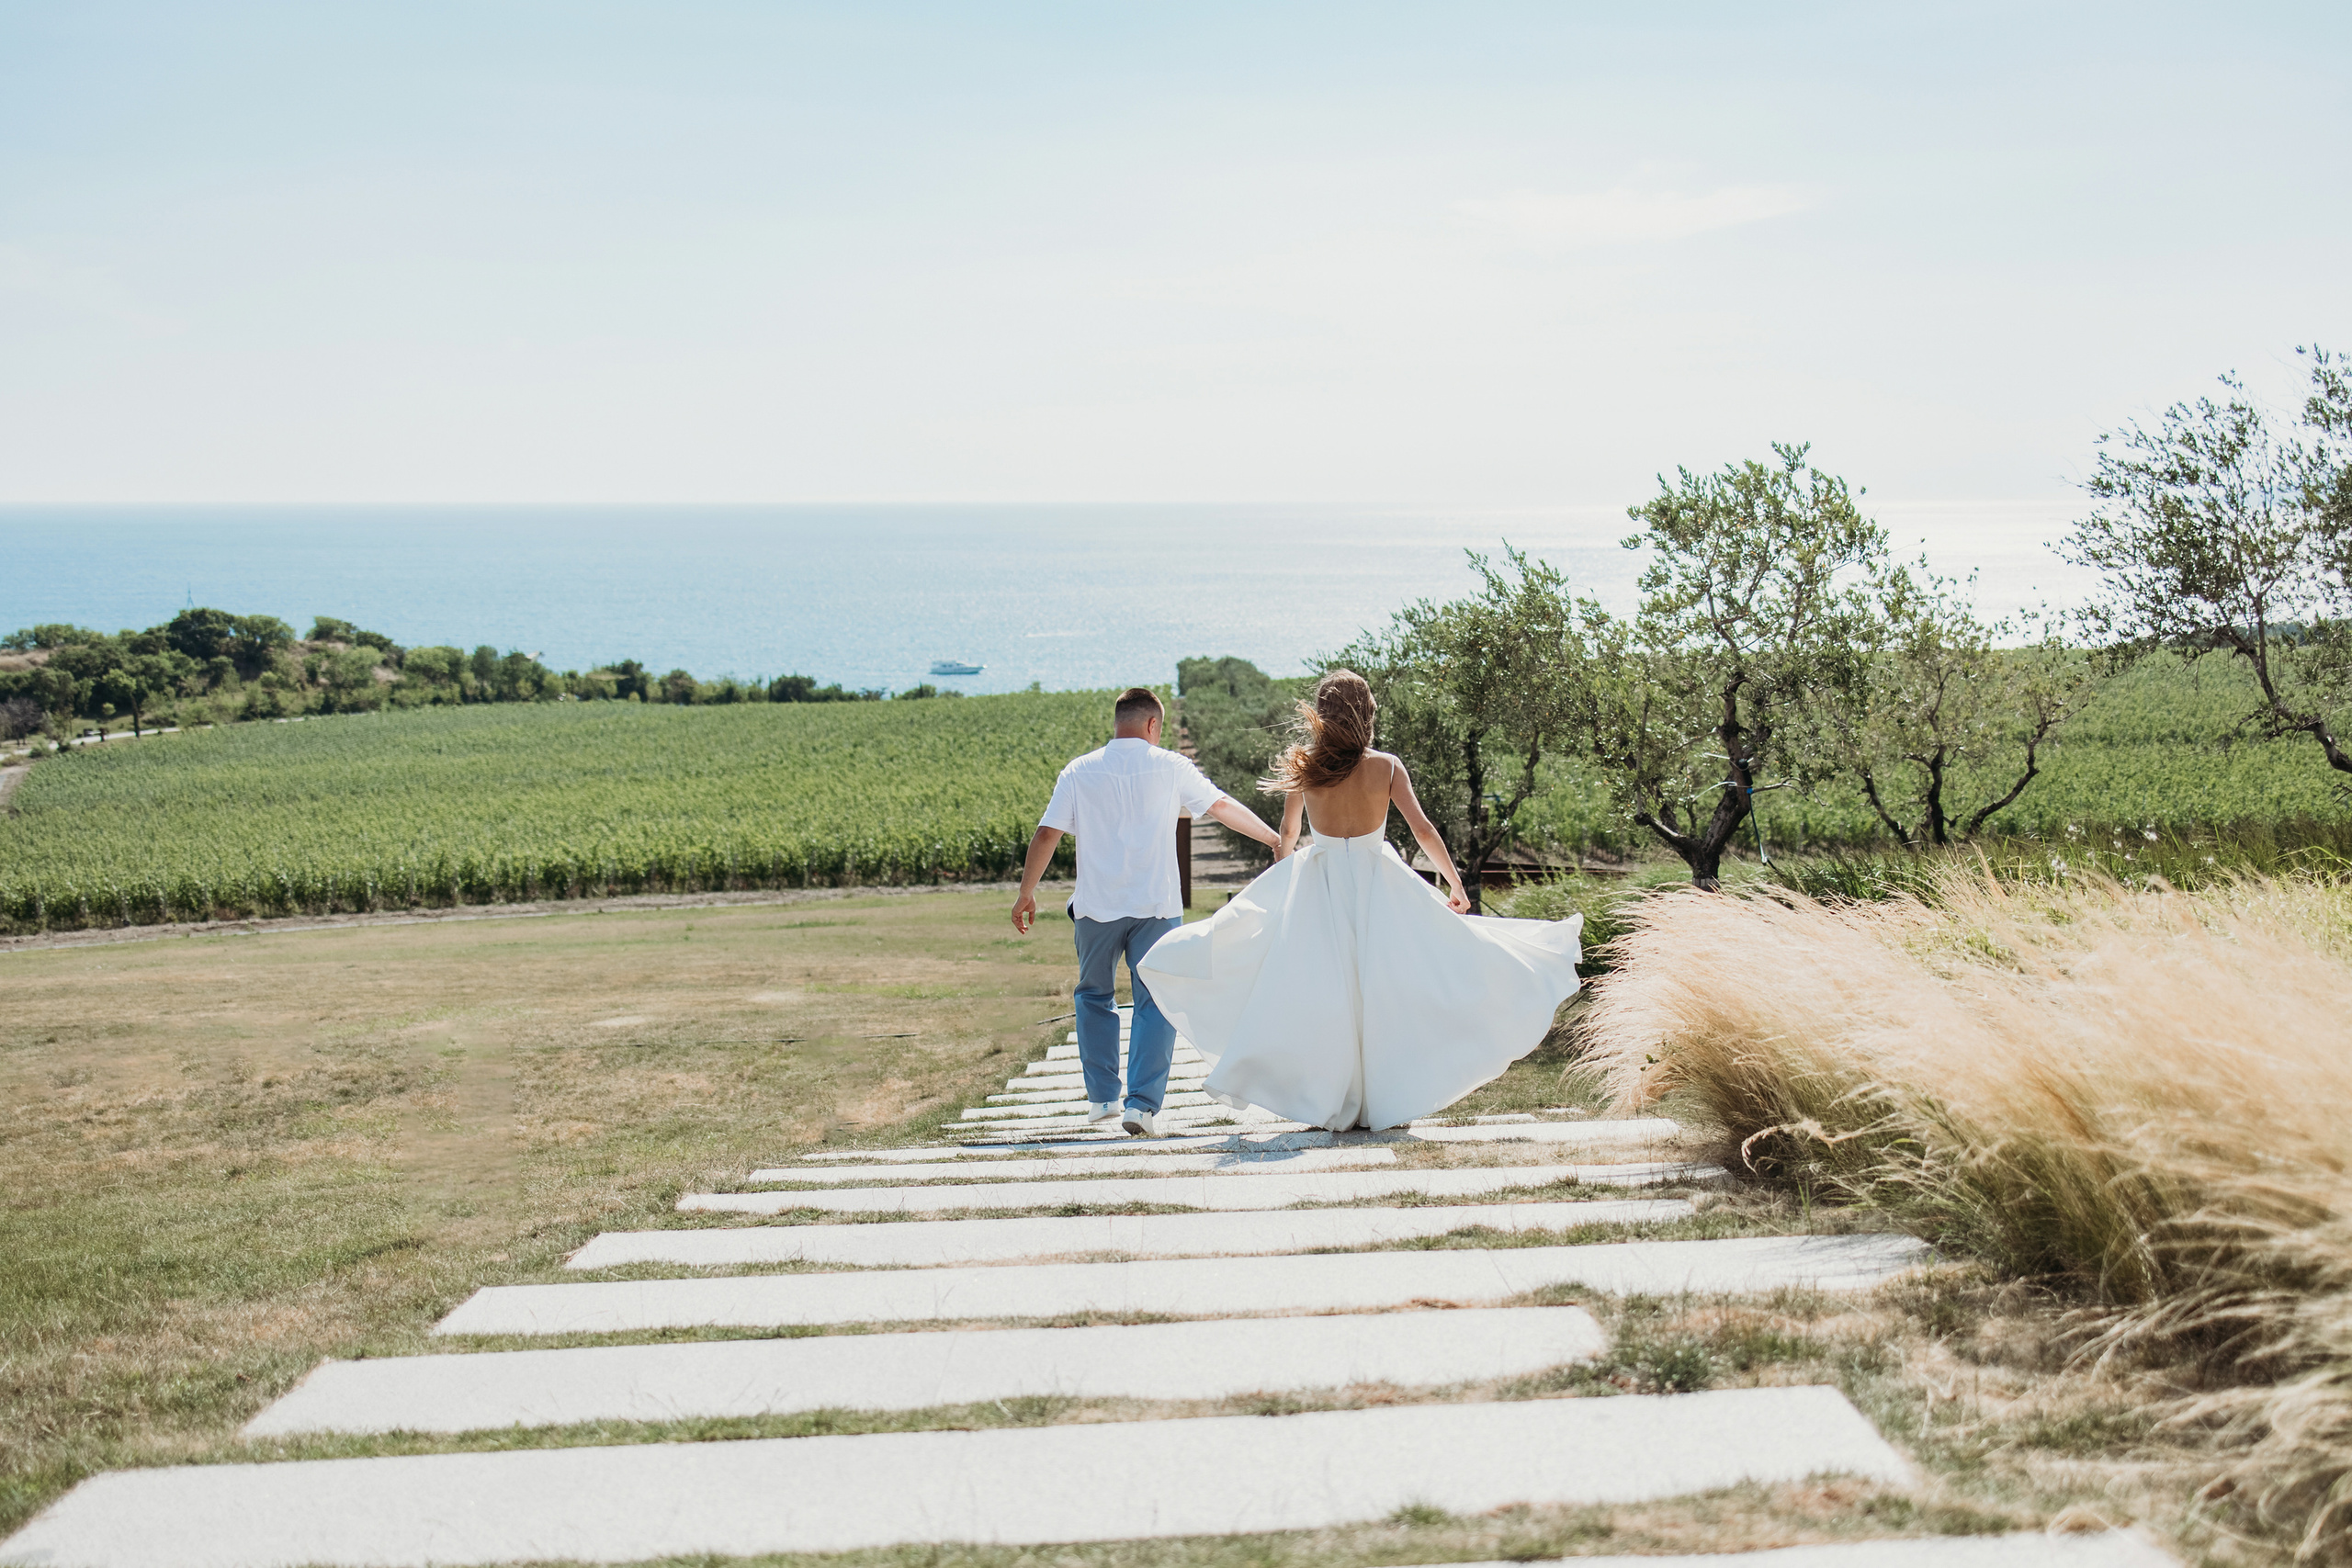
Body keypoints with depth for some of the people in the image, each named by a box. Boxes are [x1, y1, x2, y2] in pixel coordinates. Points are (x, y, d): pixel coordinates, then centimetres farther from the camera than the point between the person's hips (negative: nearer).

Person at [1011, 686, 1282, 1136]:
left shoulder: (1079, 772, 3)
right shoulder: (1170, 767, 1)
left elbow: (1047, 834, 0)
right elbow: (1223, 806, 6)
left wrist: (1026, 894, 9)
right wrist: (1276, 839, 18)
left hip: (1096, 908, 2)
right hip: (1157, 906, -1)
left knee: (1094, 996, 20)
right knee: (1155, 1003, 4)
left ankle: (1102, 1097, 21)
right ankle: (1142, 1104, -6)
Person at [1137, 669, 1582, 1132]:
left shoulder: (1303, 767, -2)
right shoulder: (1385, 766, -5)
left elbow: (1286, 838, 9)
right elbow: (1423, 830, -4)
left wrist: (1279, 881, 26)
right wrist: (1455, 884, 6)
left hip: (1318, 884, 1)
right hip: (1378, 885, -1)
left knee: (1322, 991, 6)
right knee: (1385, 990, 6)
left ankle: (1332, 1106, 8)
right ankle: (1388, 1100, 9)